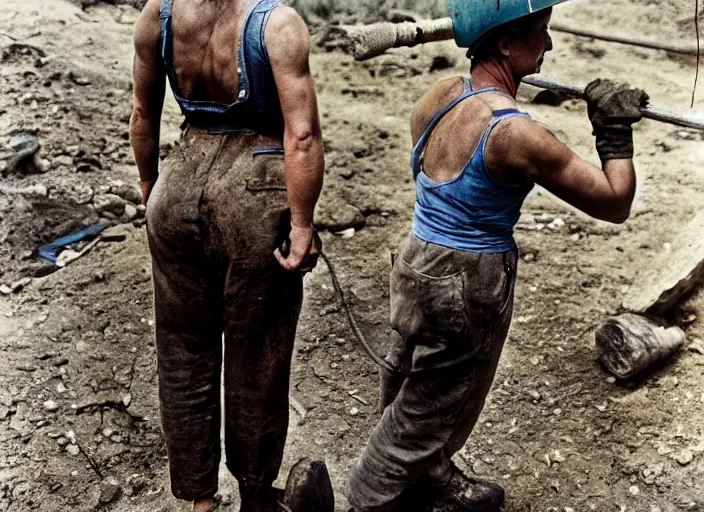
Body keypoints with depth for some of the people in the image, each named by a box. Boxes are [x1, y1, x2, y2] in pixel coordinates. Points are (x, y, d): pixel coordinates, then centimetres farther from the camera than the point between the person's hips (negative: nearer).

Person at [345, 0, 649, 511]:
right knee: (427, 413, 12)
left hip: (421, 263, 8)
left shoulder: (440, 94, -3)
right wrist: (616, 131, -5)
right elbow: (614, 204, -16)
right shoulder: (515, 133, -25)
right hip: (465, 285, -8)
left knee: (415, 388, 26)